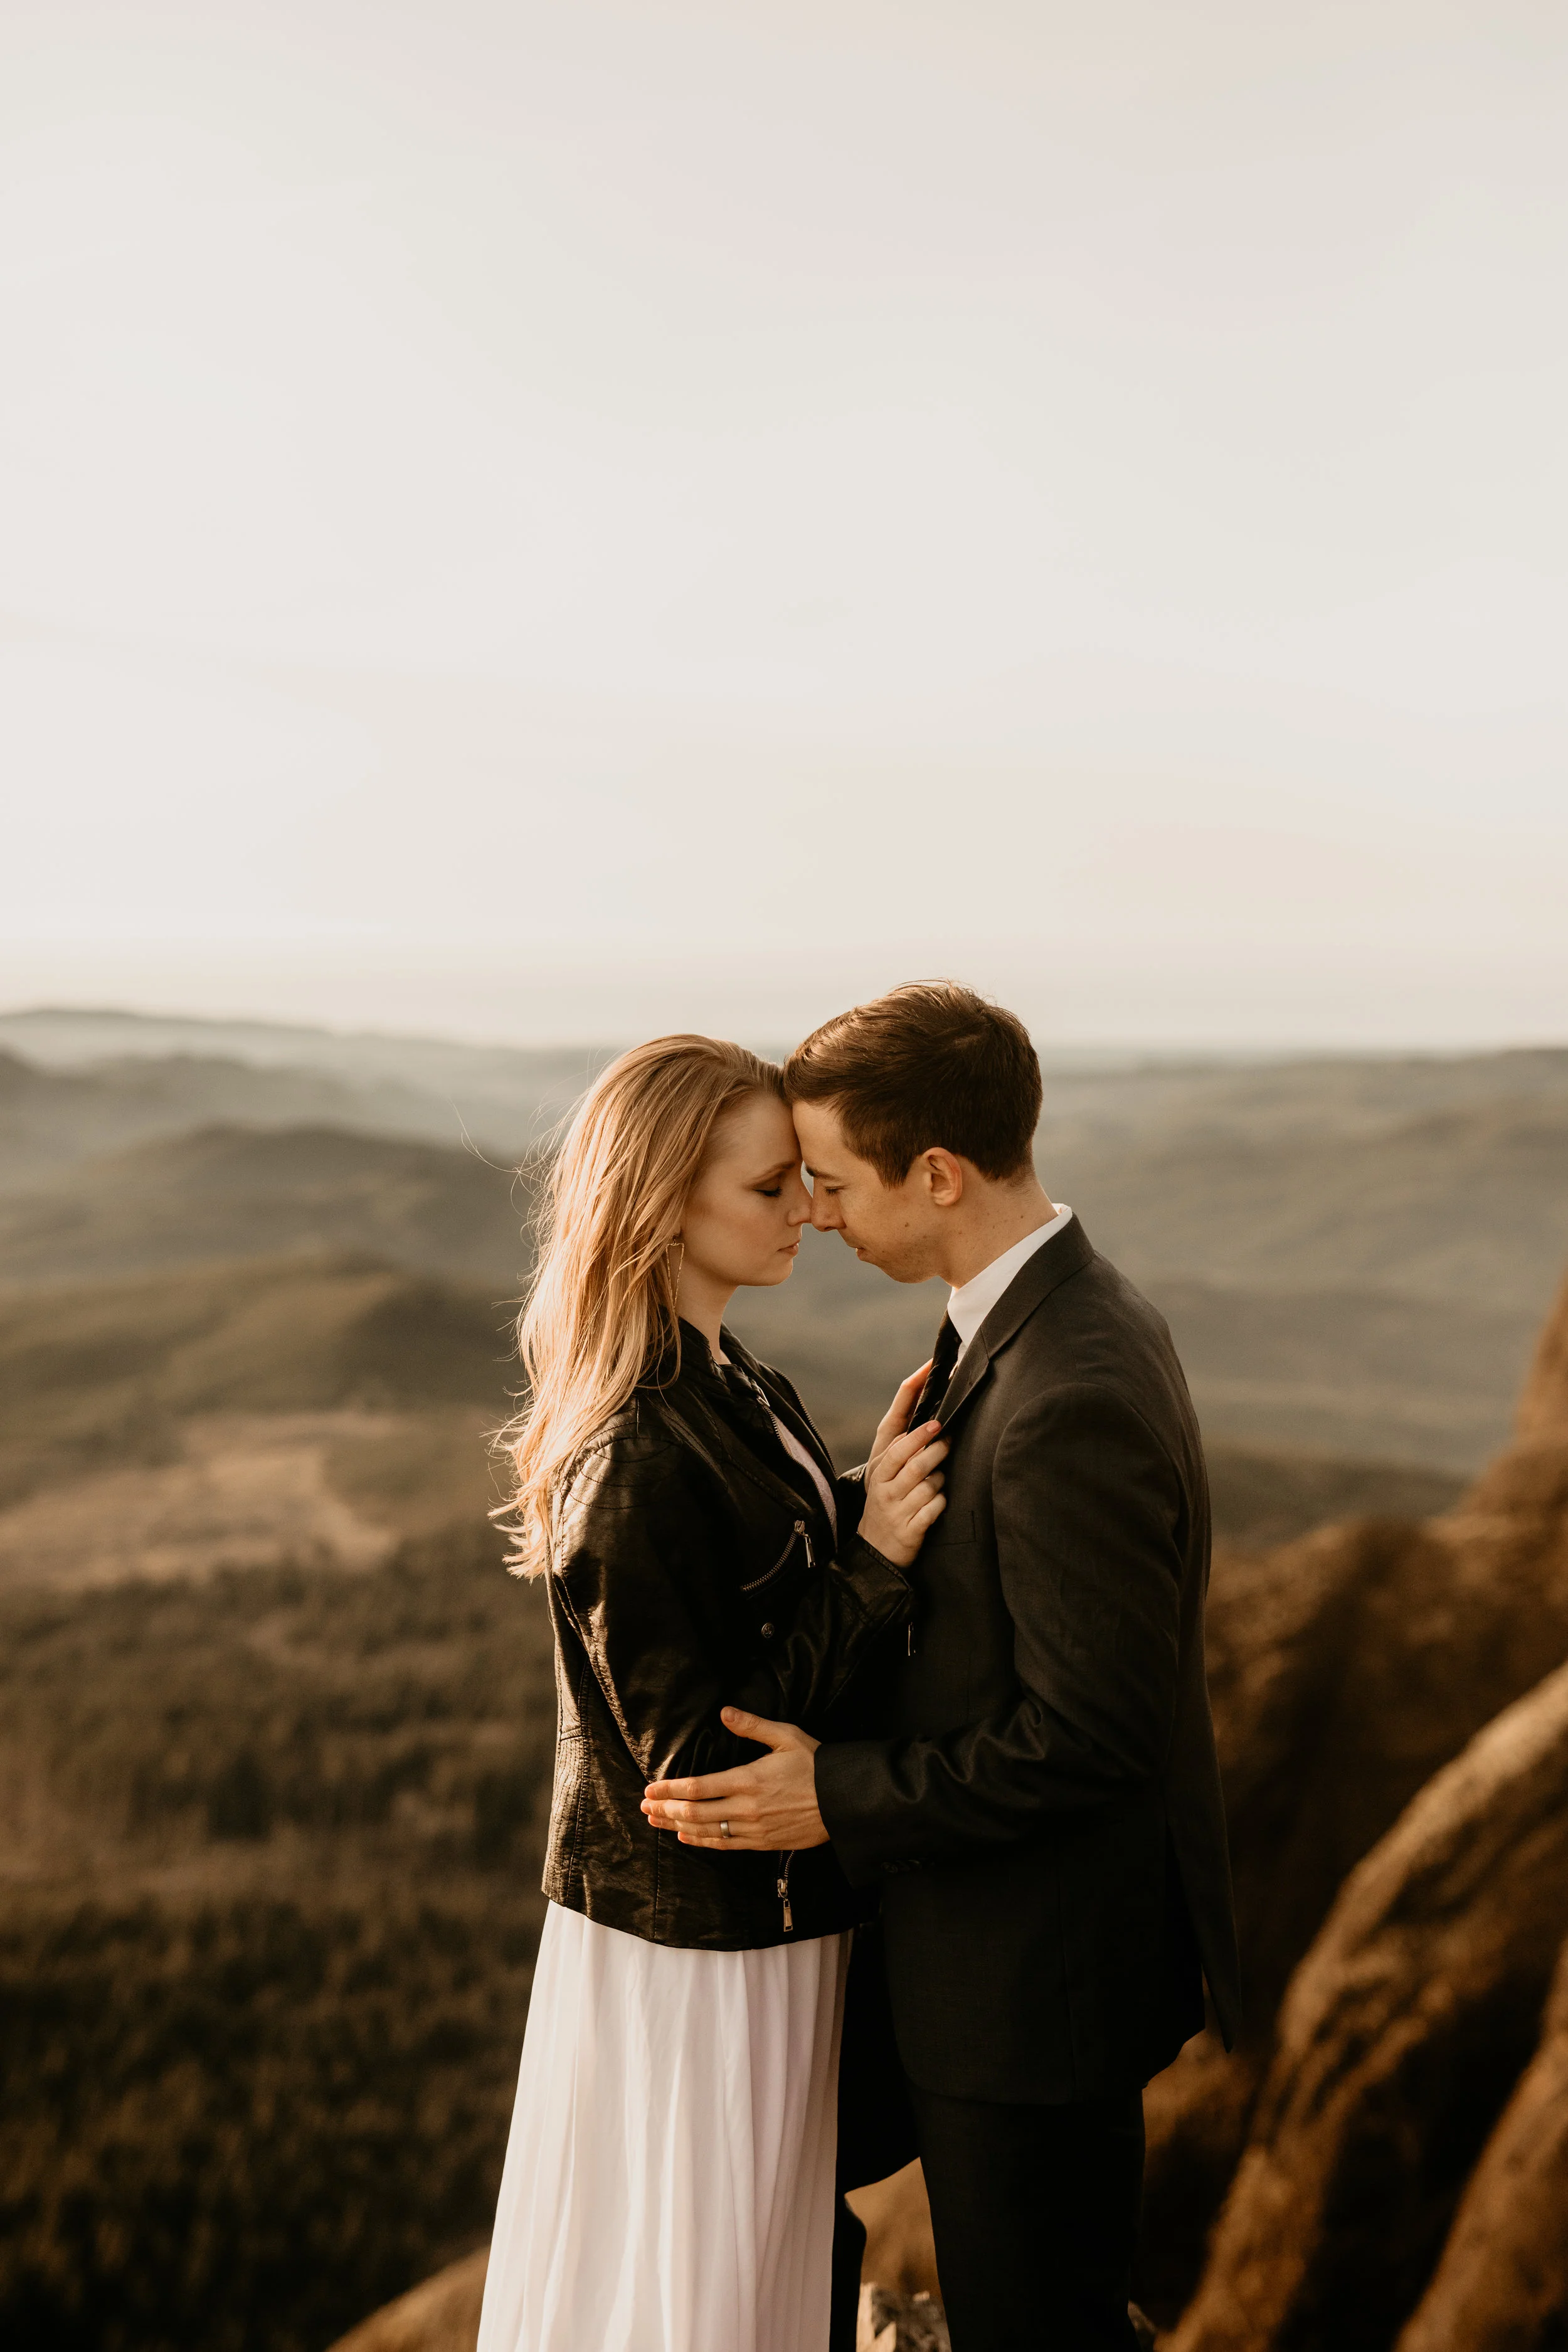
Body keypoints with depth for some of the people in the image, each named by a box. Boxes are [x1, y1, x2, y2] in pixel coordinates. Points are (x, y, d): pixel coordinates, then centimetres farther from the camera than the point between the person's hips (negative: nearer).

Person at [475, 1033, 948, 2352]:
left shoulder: (740, 1394, 1)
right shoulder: (635, 1462, -27)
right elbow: (696, 1757, -24)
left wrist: (876, 1496, -6)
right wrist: (876, 1561, -25)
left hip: (773, 1916, 9)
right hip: (691, 1954, -8)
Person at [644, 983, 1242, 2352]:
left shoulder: (1069, 1403, -30)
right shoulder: (1066, 1317, 3)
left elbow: (1090, 1738, -26)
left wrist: (839, 1799, -20)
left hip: (1033, 1980, -9)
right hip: (1051, 1943, 9)